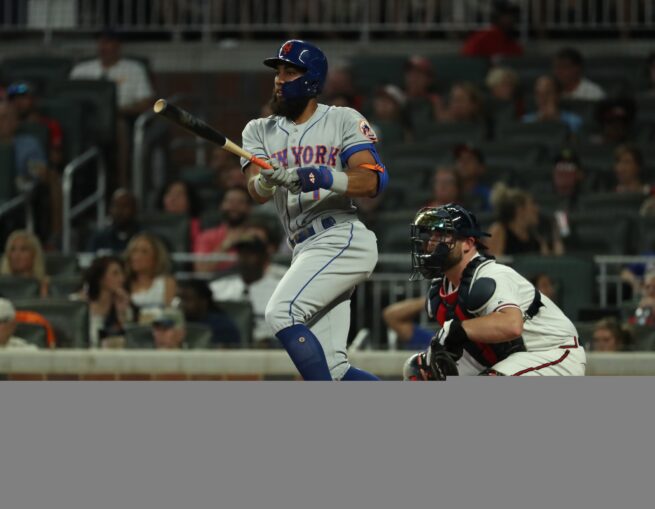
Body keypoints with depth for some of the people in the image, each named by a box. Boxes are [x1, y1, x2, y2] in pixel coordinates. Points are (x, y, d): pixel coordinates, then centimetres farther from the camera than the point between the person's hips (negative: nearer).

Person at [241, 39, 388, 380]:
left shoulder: (344, 121, 2)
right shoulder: (260, 132, 15)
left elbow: (373, 181, -11)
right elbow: (257, 192, -2)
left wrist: (324, 178, -28)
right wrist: (268, 180, -26)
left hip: (342, 239, -7)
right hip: (306, 251, 7)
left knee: (281, 312, -24)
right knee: (332, 368, 1)